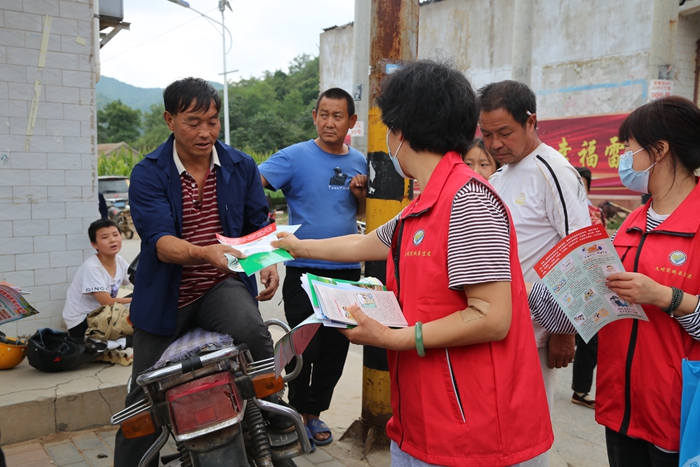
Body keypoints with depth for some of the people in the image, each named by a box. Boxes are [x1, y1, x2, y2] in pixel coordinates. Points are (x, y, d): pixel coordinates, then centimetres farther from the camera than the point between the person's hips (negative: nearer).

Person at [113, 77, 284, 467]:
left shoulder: (242, 166, 1)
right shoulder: (148, 174, -8)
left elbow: (258, 224, 8)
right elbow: (160, 242, -20)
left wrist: (267, 261, -13)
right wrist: (206, 252, -40)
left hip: (223, 286, 0)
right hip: (167, 297, 0)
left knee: (253, 330, -32)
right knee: (144, 397, 8)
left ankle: (278, 428, -12)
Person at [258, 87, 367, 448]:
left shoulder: (359, 162, 7)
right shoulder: (295, 157, -8)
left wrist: (360, 194, -4)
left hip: (347, 270, 5)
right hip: (304, 270, -4)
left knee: (336, 349, 13)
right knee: (305, 348, 3)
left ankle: (314, 411, 31)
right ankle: (298, 411, 25)